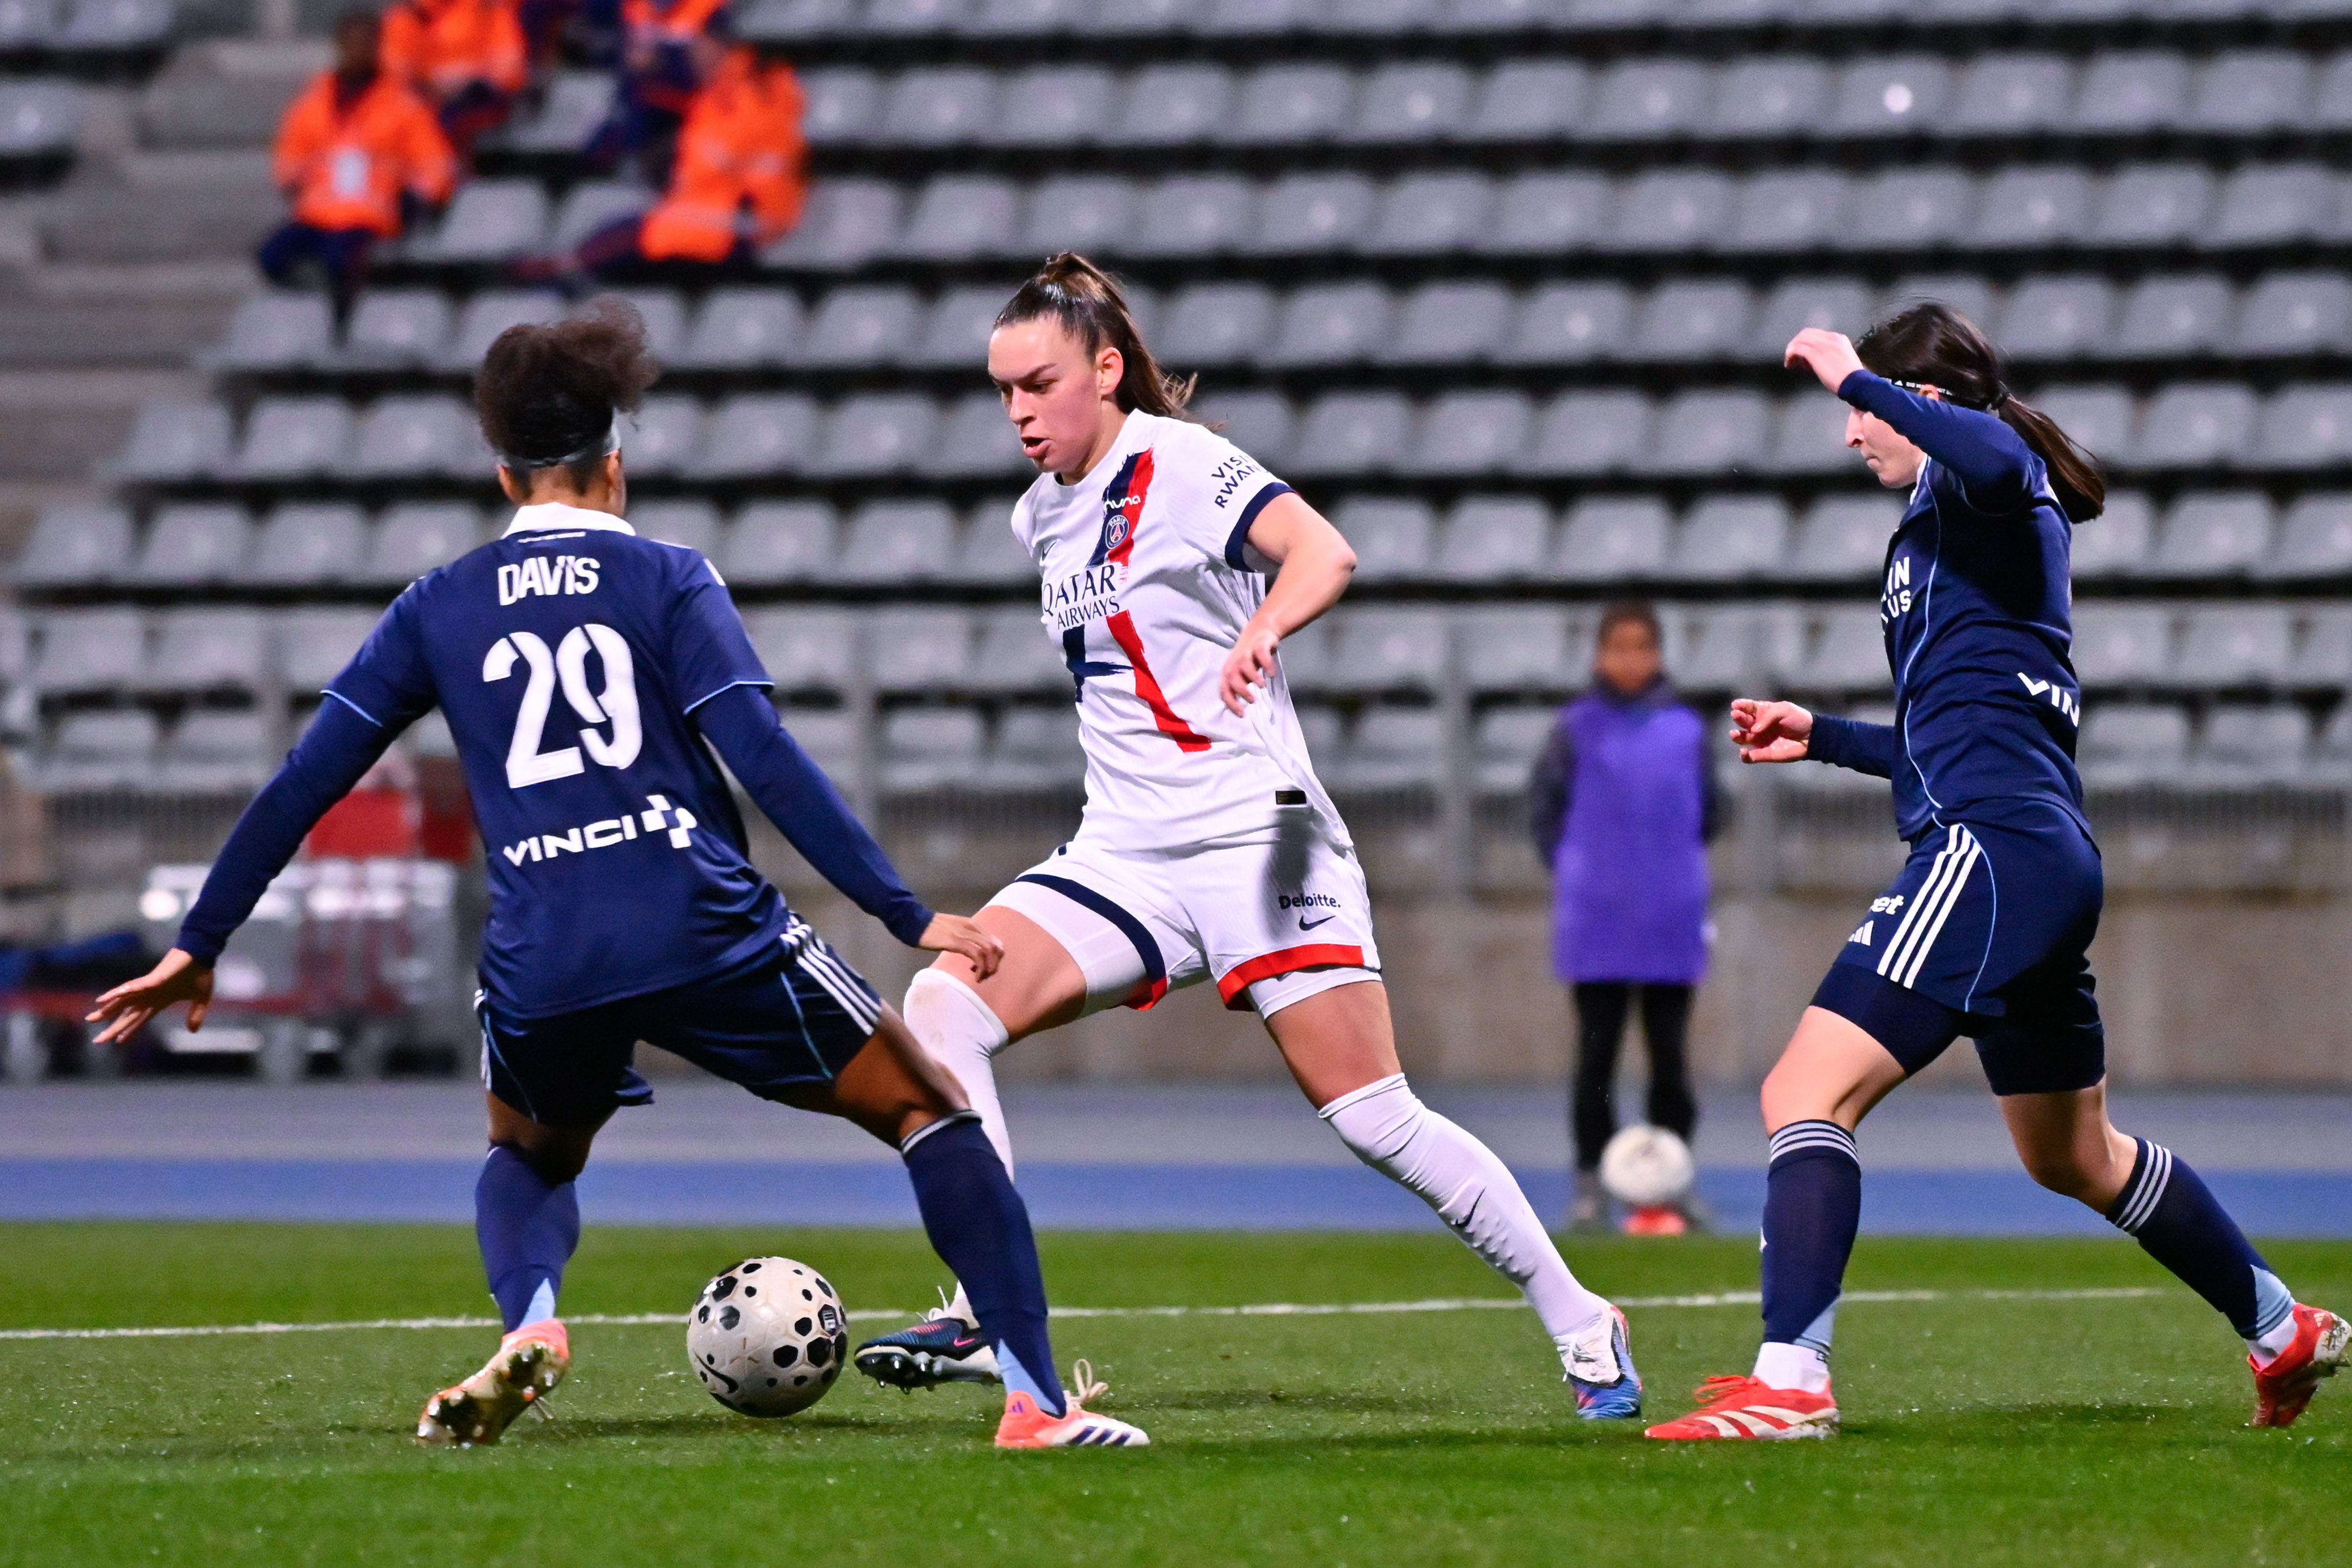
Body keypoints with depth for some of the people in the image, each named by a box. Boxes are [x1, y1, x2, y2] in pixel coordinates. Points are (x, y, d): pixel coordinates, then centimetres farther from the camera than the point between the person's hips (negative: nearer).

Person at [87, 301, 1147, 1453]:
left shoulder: (439, 610, 14)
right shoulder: (666, 580, 6)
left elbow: (301, 786, 13)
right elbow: (765, 761, -5)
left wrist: (197, 947, 22)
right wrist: (910, 917, -6)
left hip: (540, 967, 3)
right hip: (703, 931, -3)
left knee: (528, 1156, 34)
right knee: (928, 1111, 11)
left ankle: (530, 1326, 1)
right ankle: (1036, 1402, -6)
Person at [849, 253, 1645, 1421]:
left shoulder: (1180, 465, -8)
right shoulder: (1043, 516, 15)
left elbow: (1322, 550, -25)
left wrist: (1262, 631, -44)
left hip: (1253, 835, -7)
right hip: (1122, 857, 7)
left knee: (1372, 1117, -11)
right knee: (943, 1003, -16)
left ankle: (1580, 1324, 4)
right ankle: (986, 1316, -19)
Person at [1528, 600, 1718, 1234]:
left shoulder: (1685, 730, 4)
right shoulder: (1578, 728, 0)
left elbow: (1707, 812, 15)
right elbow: (1543, 804, 8)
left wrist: (1675, 867, 10)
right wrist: (1571, 867, 3)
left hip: (1672, 924, 1)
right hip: (1596, 926, -1)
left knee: (1669, 1053, 5)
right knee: (1596, 1051, 2)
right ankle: (1591, 1182, 6)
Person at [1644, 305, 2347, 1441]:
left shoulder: (1977, 490, -3)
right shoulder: (1964, 522, 25)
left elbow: (1991, 454, -32)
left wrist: (1857, 377, -20)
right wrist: (1822, 738, 31)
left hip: (1992, 847, -11)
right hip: (2046, 859, 11)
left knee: (1807, 1093, -18)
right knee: (2074, 1157, 25)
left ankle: (1789, 1383, -30)